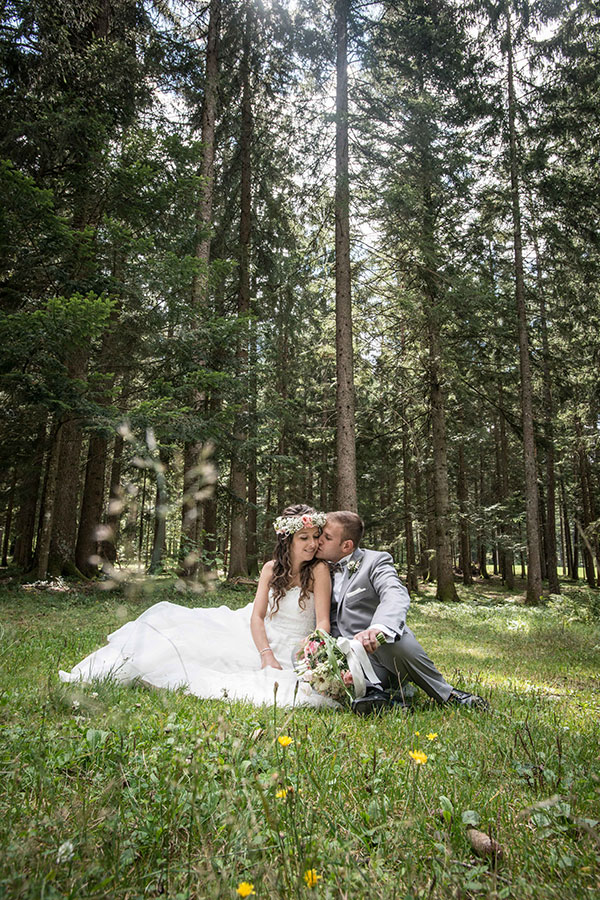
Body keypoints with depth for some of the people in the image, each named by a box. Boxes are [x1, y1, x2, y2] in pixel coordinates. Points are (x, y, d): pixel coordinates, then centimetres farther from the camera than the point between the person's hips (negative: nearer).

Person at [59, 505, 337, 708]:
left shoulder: (318, 570, -10)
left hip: (290, 652, -4)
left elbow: (323, 622, -14)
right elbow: (257, 615, -3)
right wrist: (266, 655, -18)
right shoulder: (271, 568, 3)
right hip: (257, 638, 4)